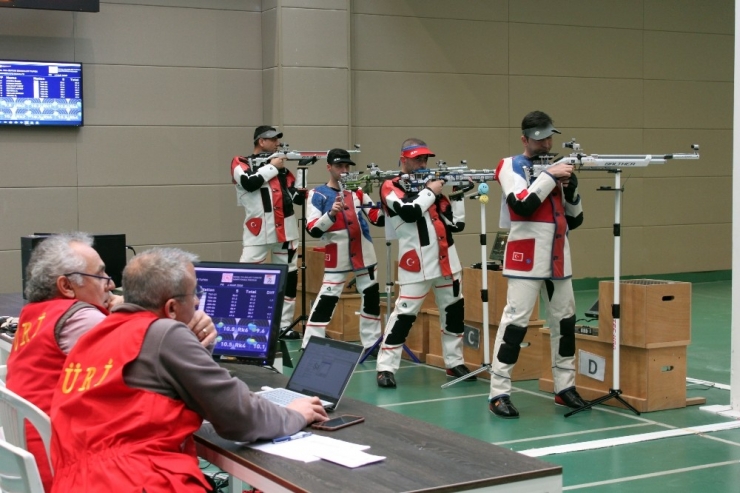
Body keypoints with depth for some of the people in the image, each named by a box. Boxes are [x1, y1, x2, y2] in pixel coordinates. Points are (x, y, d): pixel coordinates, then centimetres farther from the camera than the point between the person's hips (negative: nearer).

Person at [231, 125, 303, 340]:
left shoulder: (281, 166, 16)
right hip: (258, 230, -5)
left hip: (285, 230, 5)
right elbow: (250, 182, -18)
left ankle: (284, 325, 16)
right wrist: (272, 167, -8)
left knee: (289, 277, 8)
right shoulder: (241, 162, 3)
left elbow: (298, 197, 10)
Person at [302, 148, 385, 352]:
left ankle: (372, 344, 25)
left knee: (371, 298, 12)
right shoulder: (318, 194, -4)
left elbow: (378, 218, 5)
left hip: (364, 255, 5)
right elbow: (313, 230, -14)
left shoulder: (357, 191, 9)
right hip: (337, 258, -5)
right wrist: (331, 214, -29)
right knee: (326, 301, -10)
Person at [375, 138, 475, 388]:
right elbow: (409, 212, -21)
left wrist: (458, 194, -1)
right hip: (417, 264, -7)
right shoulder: (391, 187, 0)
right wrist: (430, 191, -8)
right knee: (405, 314, -9)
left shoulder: (429, 184, 16)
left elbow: (456, 223, 11)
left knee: (454, 310, 11)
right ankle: (386, 367, -3)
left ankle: (454, 362, 23)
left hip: (446, 259, 7)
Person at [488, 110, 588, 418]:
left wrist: (571, 188, -3)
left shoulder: (556, 168, 16)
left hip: (558, 257, 7)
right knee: (515, 320, -9)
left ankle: (565, 388, 22)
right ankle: (499, 393, -7)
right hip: (526, 258, -7)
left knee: (565, 320, 11)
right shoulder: (511, 167, -2)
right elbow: (522, 205, -20)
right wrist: (549, 177, -16)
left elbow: (575, 219, 14)